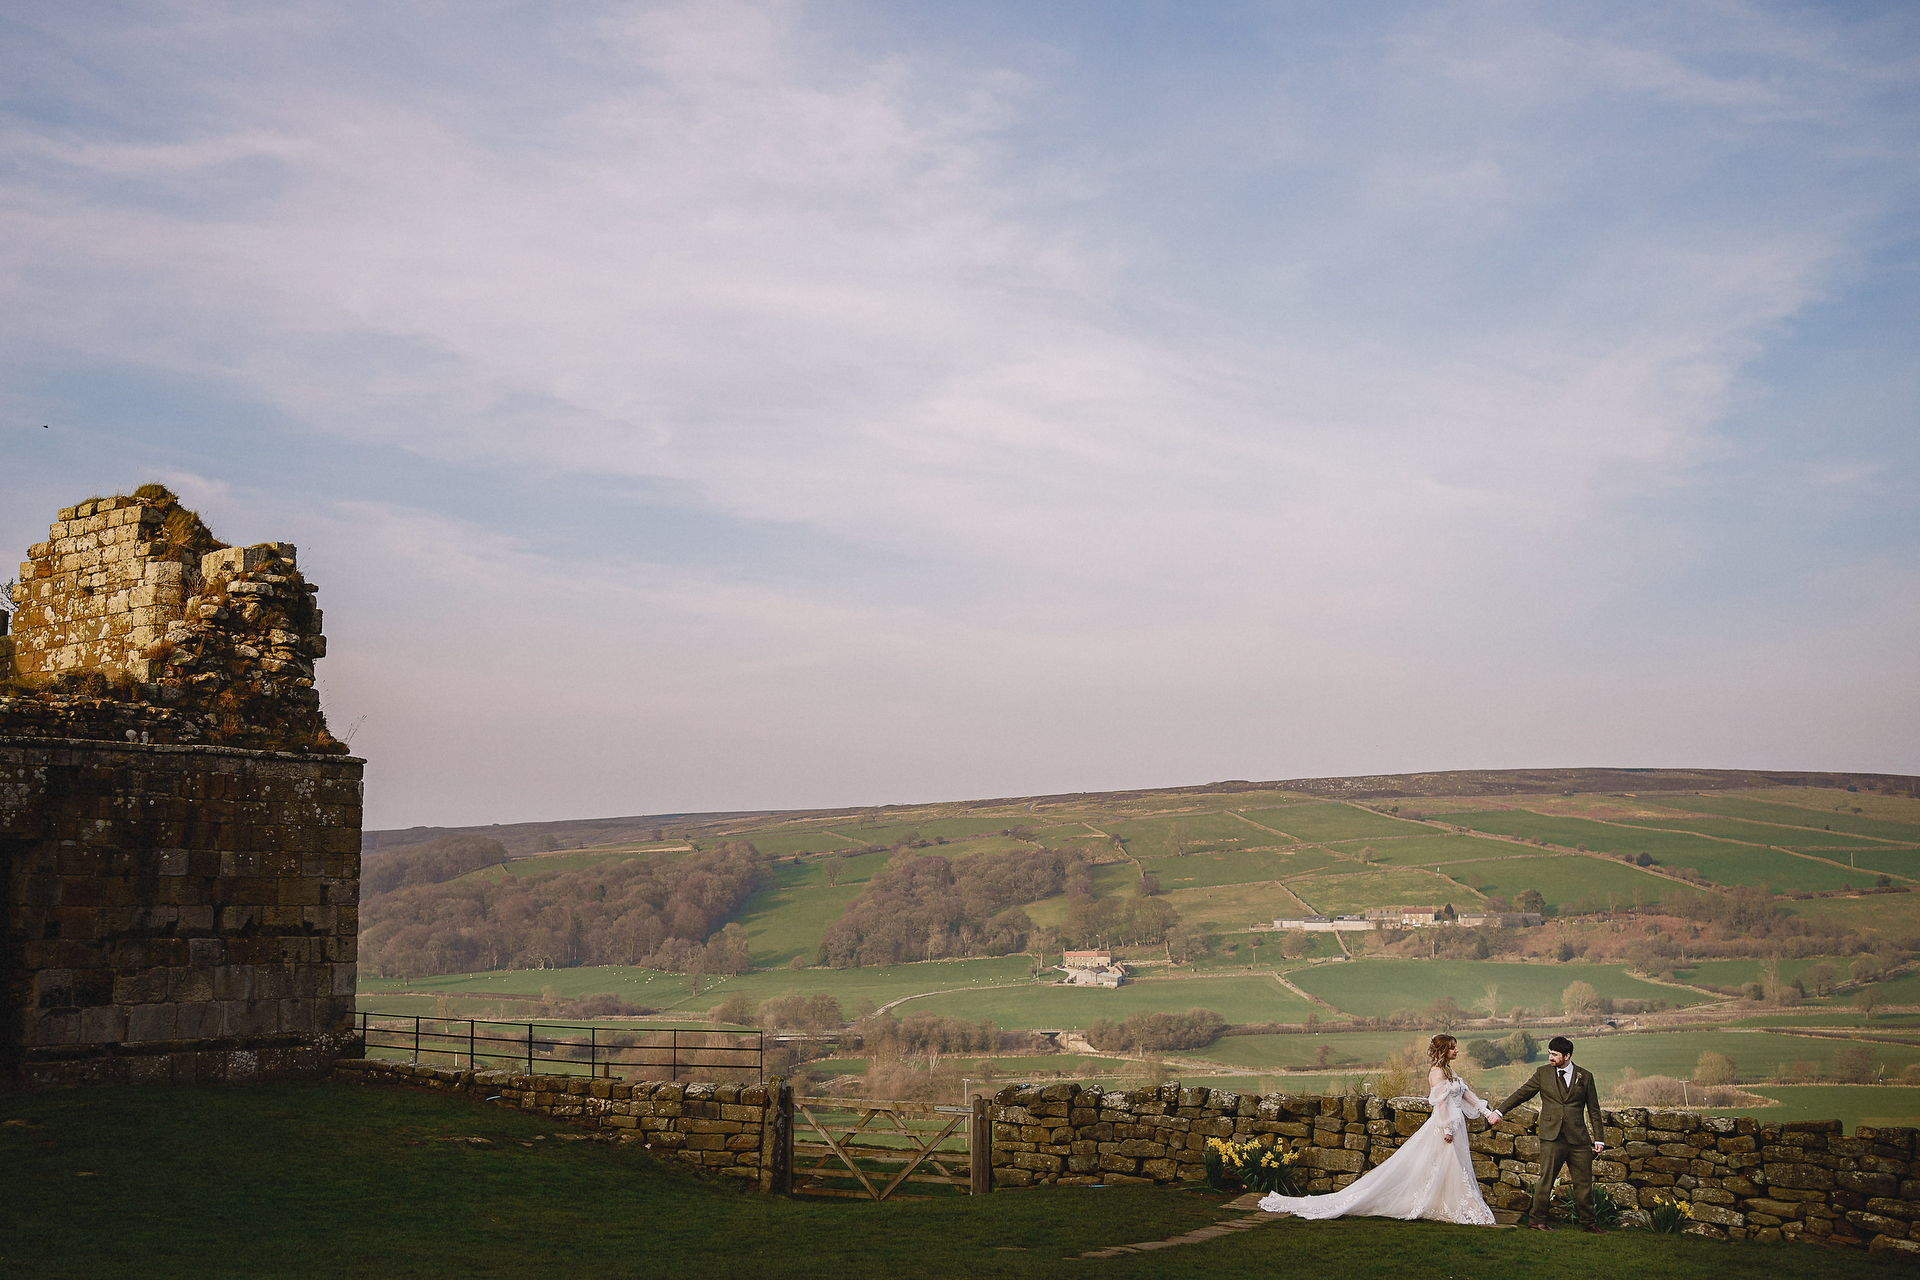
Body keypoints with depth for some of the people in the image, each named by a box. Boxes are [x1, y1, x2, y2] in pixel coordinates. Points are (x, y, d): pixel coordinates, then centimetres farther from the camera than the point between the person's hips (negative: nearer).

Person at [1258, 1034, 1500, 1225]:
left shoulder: (1449, 1072, 17)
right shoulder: (1437, 1073, -13)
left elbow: (1466, 1095, 20)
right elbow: (1441, 1103, -19)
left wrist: (1487, 1112, 15)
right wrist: (1446, 1129, -23)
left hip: (1455, 1126, 9)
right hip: (1444, 1126, -9)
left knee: (1456, 1170, 11)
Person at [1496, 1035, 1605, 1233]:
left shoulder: (1585, 1076, 7)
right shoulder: (1543, 1074, 7)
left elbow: (1593, 1109, 12)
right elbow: (1521, 1093, 12)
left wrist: (1598, 1138, 9)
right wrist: (1500, 1110, 6)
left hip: (1578, 1138, 1)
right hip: (1551, 1137, -1)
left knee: (1584, 1181, 6)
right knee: (1546, 1179, -4)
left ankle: (1588, 1223, 19)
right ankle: (1536, 1220, 5)